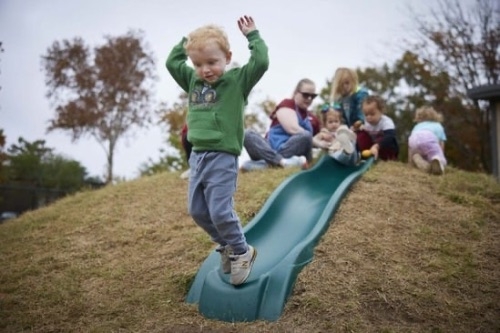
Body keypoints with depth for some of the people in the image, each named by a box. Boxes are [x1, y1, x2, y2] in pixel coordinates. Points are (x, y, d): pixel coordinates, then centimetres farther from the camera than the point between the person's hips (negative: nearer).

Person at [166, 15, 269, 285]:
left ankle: (242, 252, 14)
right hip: (197, 156, 7)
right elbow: (172, 62, 17)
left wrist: (252, 35, -4)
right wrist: (188, 38, 15)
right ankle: (226, 245, 32)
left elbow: (261, 62, -15)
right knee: (197, 210, 11)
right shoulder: (193, 82, 12)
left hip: (222, 158, -7)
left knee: (220, 211, -9)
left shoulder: (238, 80, -4)